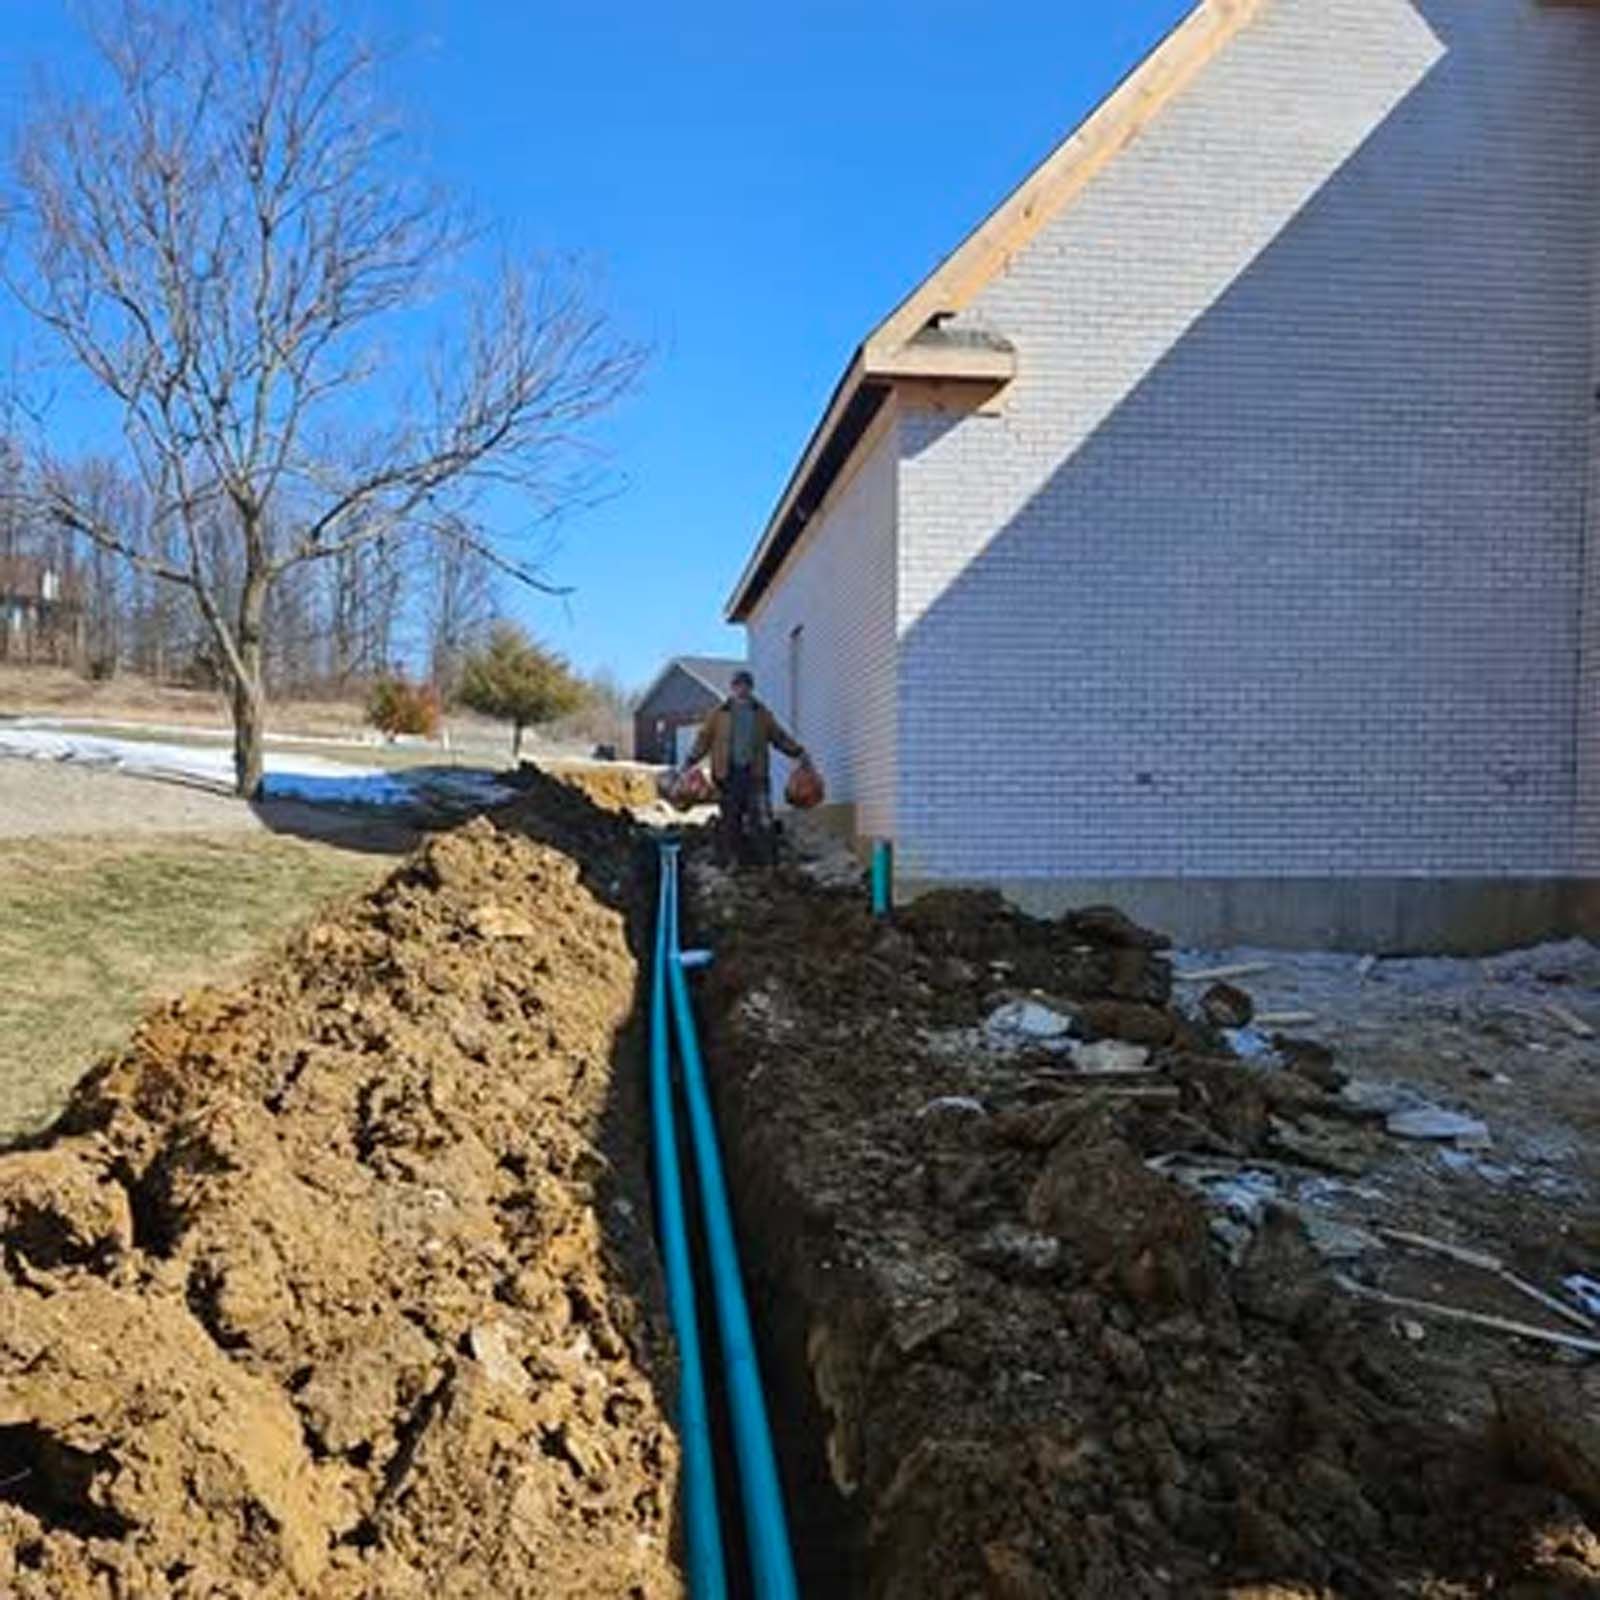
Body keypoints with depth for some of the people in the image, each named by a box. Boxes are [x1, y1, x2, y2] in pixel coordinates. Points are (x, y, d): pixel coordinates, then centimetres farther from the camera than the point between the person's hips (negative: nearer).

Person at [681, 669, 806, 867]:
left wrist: (799, 753, 8)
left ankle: (766, 862, -2)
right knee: (731, 819, 4)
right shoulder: (720, 713, 7)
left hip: (755, 773, 1)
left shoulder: (762, 714, 12)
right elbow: (704, 739, 7)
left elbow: (780, 737, 15)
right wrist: (688, 763, 1)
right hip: (729, 774, -1)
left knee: (762, 818, -6)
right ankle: (730, 861, 12)